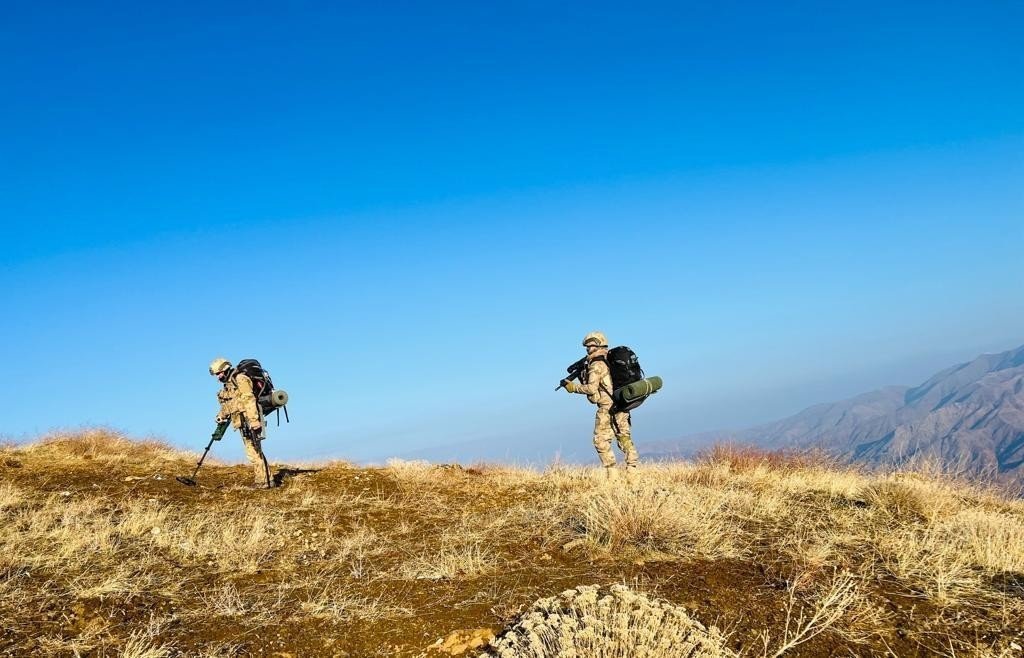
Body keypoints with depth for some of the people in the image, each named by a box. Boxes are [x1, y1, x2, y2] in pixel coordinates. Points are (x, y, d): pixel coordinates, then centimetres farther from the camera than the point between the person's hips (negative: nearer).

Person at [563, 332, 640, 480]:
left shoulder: (596, 365, -11)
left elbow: (592, 389, -17)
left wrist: (574, 387, -5)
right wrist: (583, 376, 19)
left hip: (607, 407, -8)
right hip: (622, 406, 8)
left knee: (601, 441, -1)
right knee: (624, 438, 10)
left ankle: (612, 473, -4)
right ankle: (633, 470, 7)